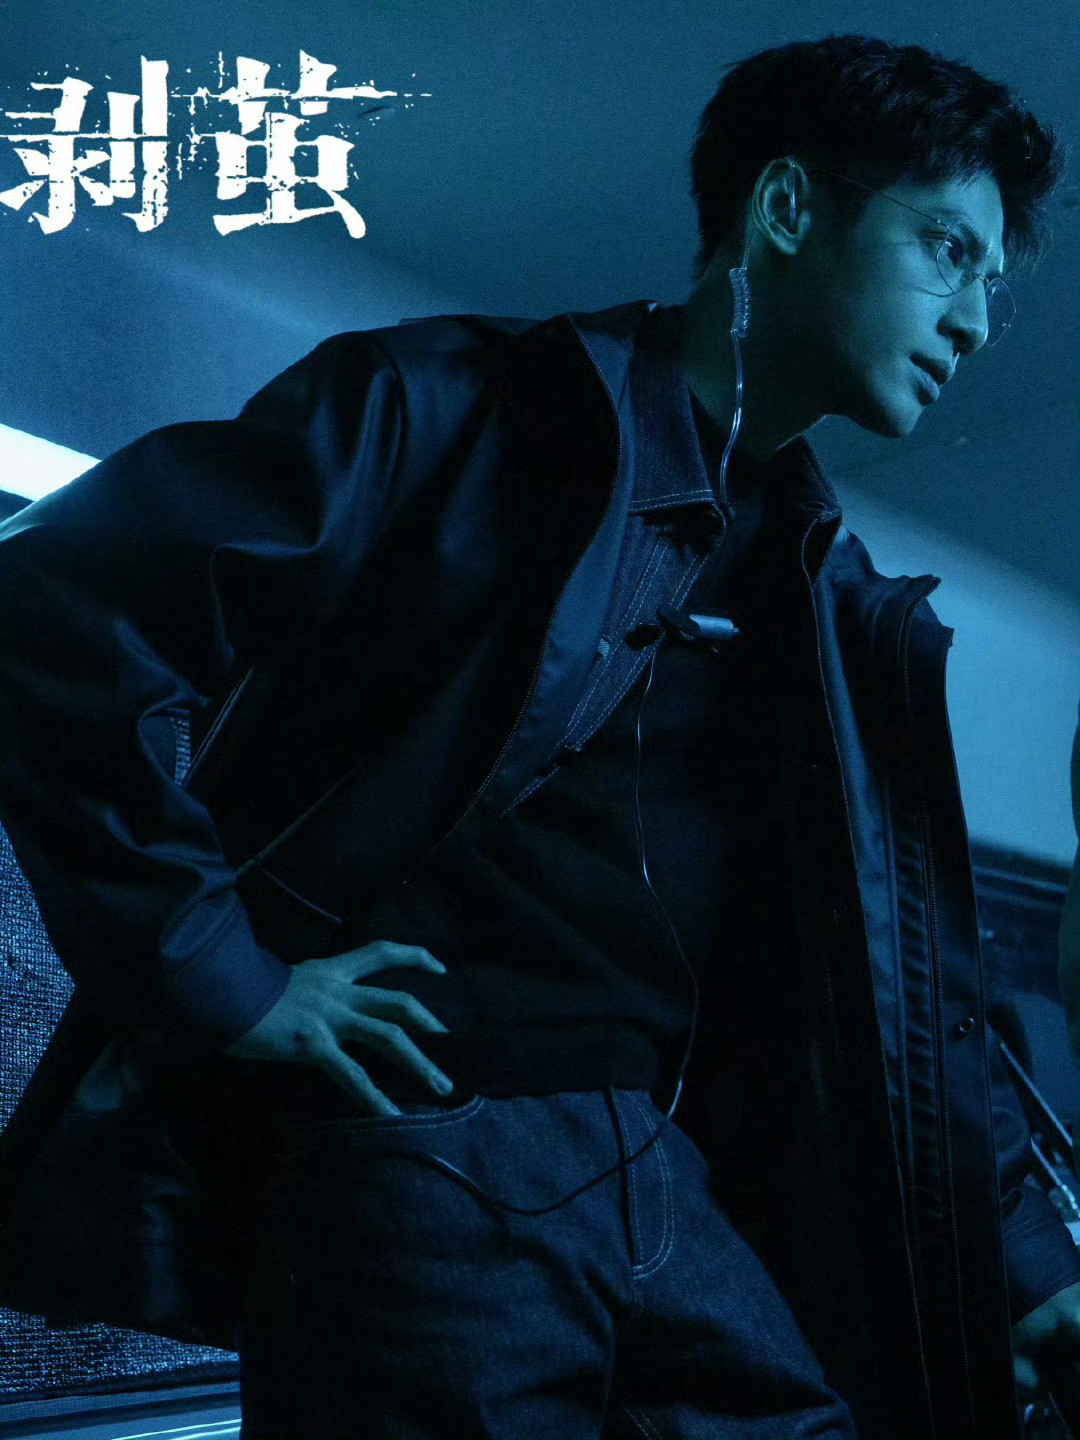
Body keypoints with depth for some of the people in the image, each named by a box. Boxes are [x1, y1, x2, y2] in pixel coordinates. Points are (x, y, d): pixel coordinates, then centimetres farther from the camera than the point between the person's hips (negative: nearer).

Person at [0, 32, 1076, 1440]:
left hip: (693, 1191, 6)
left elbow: (911, 985, 19)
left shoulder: (847, 613, 17)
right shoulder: (461, 412, -4)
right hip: (427, 1154, -6)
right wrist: (221, 976, -13)